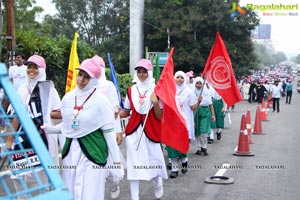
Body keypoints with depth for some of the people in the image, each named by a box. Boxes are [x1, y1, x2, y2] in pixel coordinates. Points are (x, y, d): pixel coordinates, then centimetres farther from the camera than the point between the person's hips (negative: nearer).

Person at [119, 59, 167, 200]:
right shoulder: (131, 90, 4)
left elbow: (160, 117, -4)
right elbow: (126, 112, 11)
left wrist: (156, 102, -20)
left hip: (151, 132, -2)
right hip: (133, 131, 2)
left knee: (153, 161, 7)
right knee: (133, 165, 0)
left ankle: (158, 184, 39)